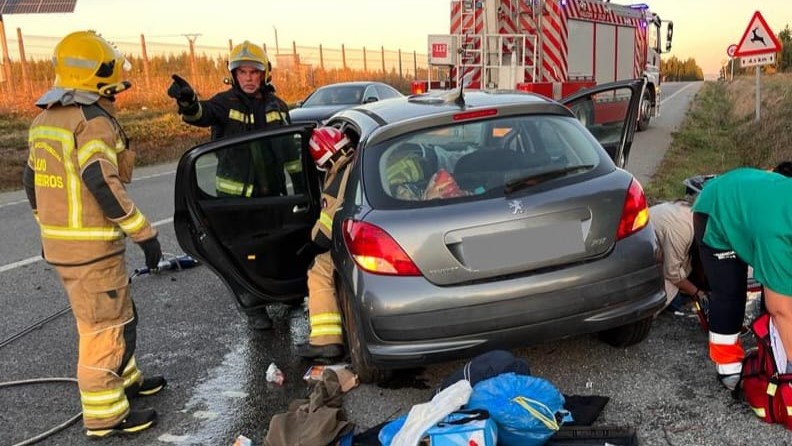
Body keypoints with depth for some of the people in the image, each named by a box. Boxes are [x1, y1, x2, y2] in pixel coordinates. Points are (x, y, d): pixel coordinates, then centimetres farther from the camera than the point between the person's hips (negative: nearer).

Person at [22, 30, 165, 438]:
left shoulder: (45, 120, 12)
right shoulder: (93, 121, -16)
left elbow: (32, 179, 18)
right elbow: (102, 184, -25)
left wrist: (49, 226, 26)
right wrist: (143, 233, -21)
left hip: (59, 242, 9)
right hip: (92, 247, -9)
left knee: (117, 315, 23)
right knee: (105, 327, 1)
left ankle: (125, 379, 37)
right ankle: (105, 415, 10)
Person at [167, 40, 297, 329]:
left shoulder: (276, 105, 6)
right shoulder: (226, 103, -6)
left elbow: (289, 147, 13)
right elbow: (201, 114, -28)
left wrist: (300, 181, 13)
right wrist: (188, 102, -51)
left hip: (272, 190, 4)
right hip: (235, 194, -4)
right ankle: (253, 309, 12)